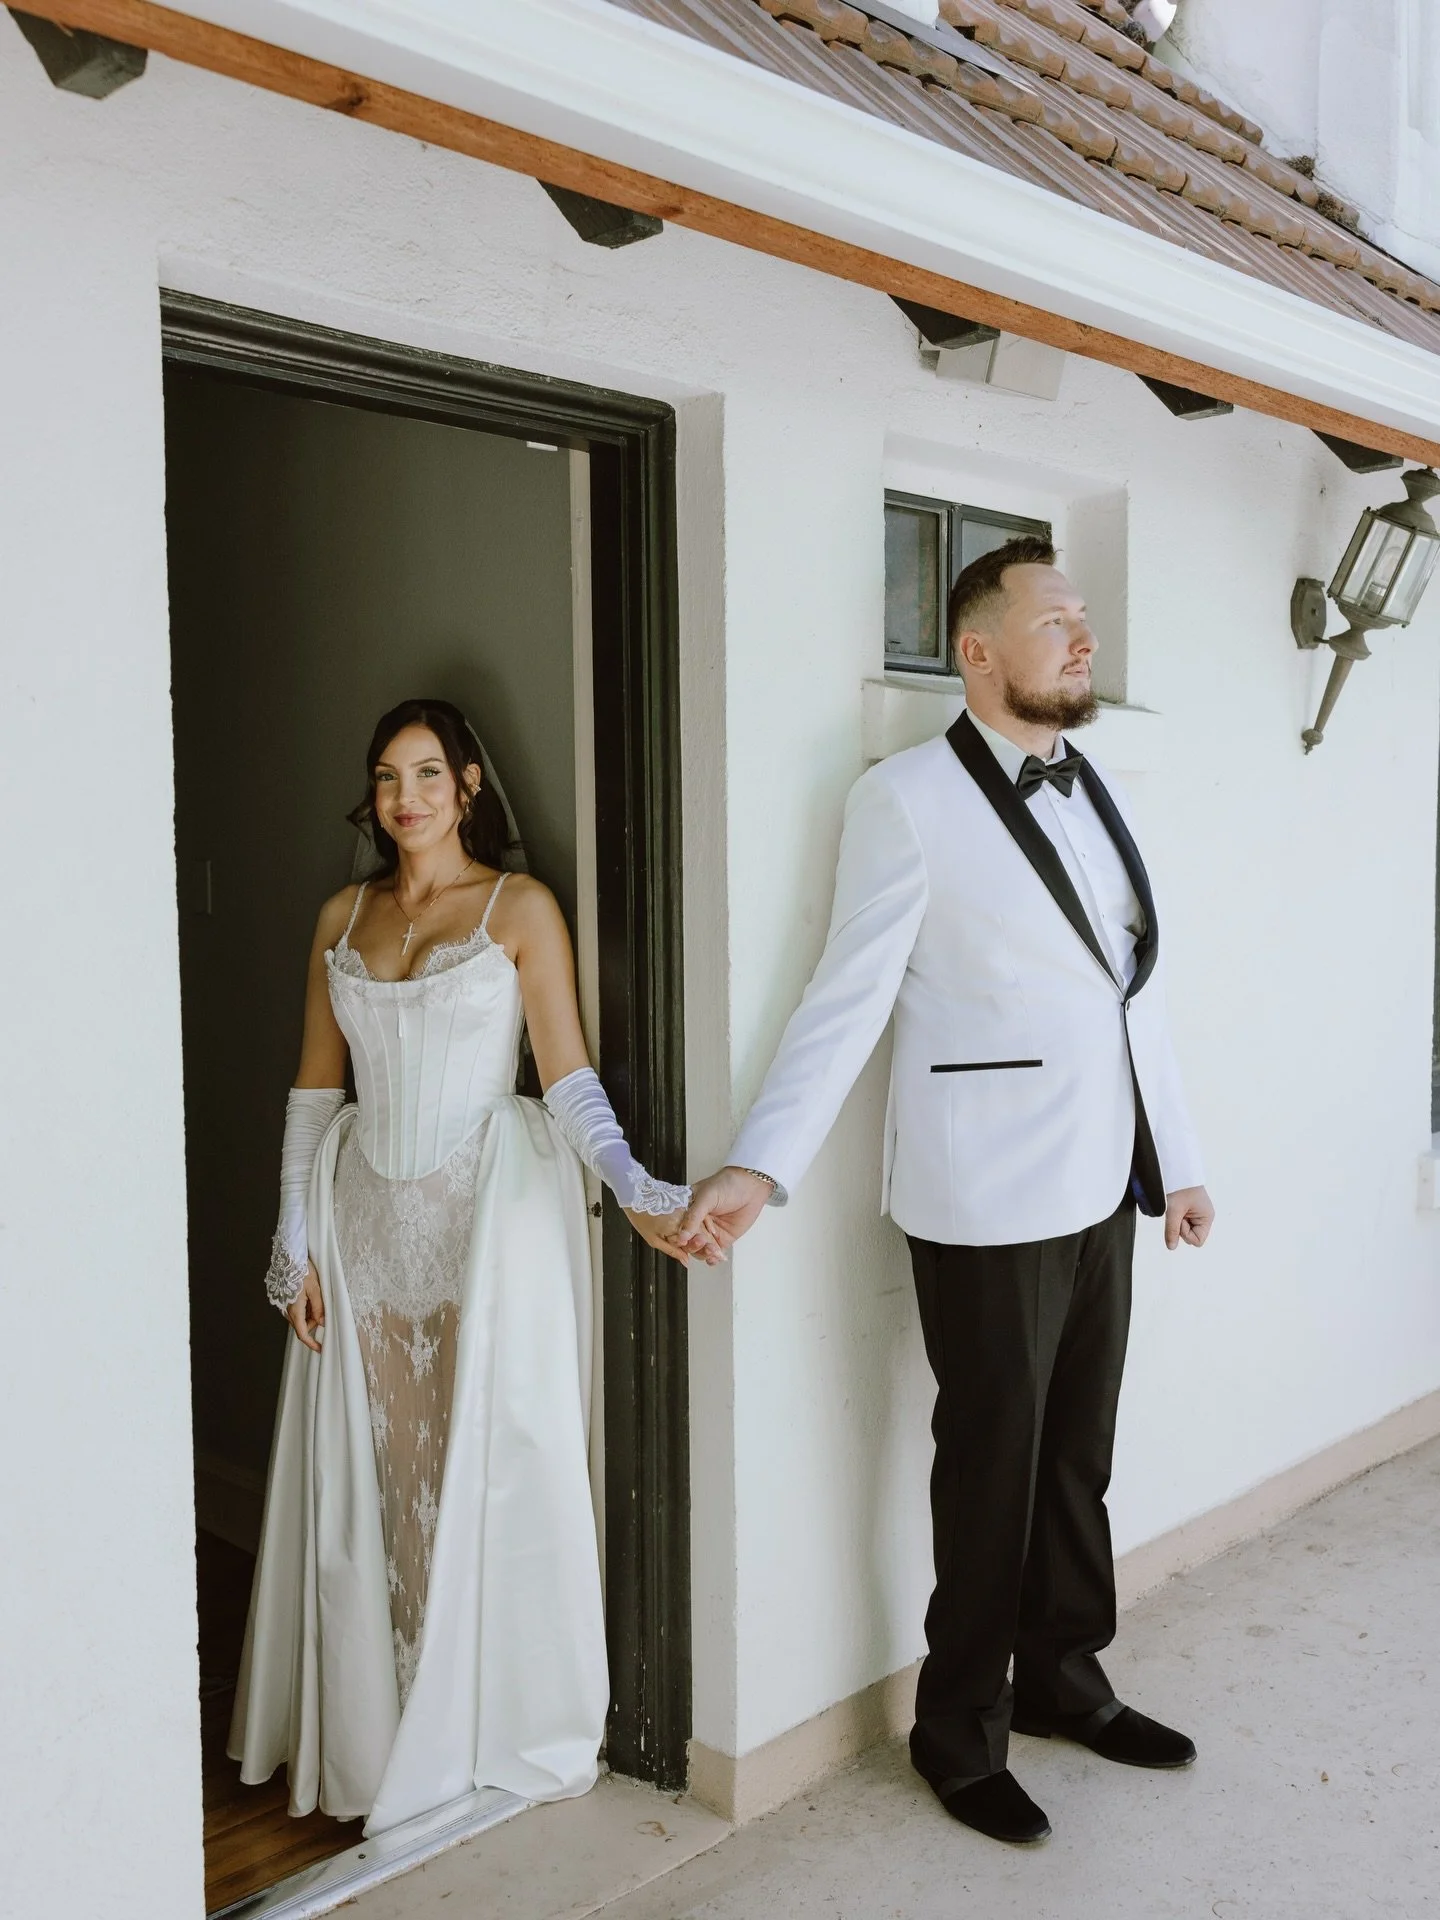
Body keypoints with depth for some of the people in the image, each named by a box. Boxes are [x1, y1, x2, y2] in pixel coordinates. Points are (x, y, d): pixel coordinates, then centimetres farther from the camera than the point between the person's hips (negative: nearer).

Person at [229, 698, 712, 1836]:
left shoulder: (520, 908, -3)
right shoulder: (342, 919, 10)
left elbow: (567, 1075, -9)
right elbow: (316, 1090, 10)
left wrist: (635, 1189, -22)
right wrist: (295, 1242, 5)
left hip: (490, 1209, -4)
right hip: (369, 1218, 4)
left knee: (492, 1465, 2)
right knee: (377, 1474, 8)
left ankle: (504, 1722, 19)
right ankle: (386, 1726, 24)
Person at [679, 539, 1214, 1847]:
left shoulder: (1095, 791, 10)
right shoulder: (908, 801, -9)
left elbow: (1138, 990, 14)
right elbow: (847, 1000, -12)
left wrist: (1178, 1160, 16)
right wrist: (760, 1168, -20)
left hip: (1103, 1185, 6)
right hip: (988, 1200, -6)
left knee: (1080, 1452, 16)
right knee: (992, 1468, 7)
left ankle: (1063, 1675, 38)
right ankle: (962, 1733, 28)